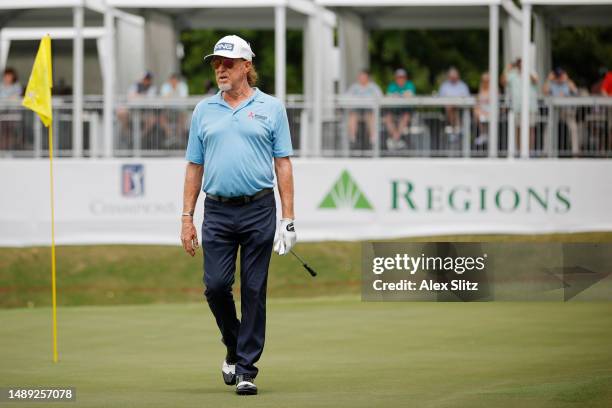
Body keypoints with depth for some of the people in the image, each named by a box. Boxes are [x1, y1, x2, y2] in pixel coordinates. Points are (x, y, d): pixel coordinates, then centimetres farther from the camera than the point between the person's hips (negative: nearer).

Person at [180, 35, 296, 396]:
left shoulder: (271, 108, 4)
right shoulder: (204, 111, 11)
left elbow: (283, 164, 3)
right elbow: (194, 167, 12)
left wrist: (288, 218, -3)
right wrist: (187, 218, 5)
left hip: (259, 210, -2)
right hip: (217, 212, 2)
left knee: (254, 291, -1)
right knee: (216, 285, -5)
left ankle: (247, 369, 4)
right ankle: (234, 347, 21)